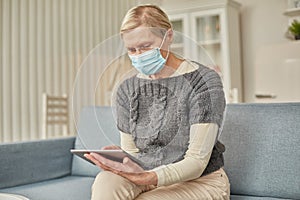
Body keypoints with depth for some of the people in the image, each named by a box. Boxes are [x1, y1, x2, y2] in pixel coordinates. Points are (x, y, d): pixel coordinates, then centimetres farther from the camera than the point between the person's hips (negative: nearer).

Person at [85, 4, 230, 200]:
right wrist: (116, 159, -17)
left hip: (199, 182, -4)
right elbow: (130, 151, 7)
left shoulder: (204, 81, -12)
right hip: (149, 178, 4)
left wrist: (148, 178, -32)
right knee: (106, 181, -29)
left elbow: (196, 161, -17)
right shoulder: (127, 89, 5)